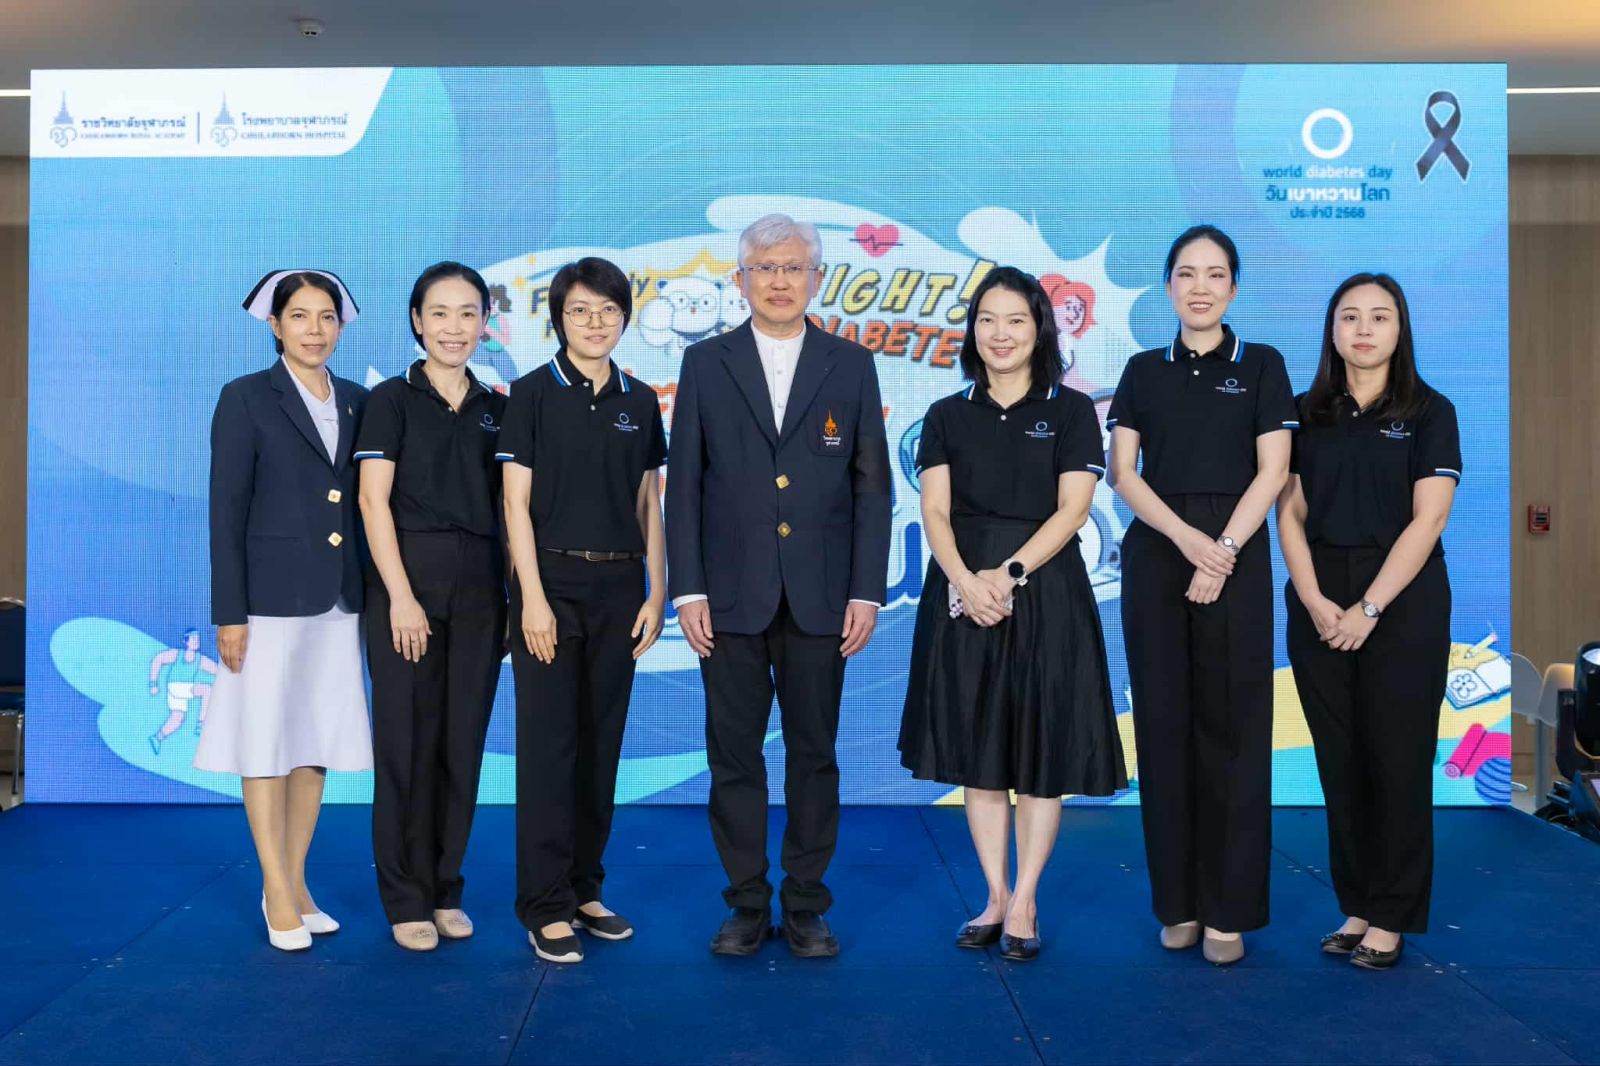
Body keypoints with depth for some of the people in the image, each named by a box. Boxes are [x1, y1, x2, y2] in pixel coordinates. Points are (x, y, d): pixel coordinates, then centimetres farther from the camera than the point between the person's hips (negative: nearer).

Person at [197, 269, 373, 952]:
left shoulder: (358, 402, 10)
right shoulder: (245, 399, -3)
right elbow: (227, 512, -6)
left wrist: (373, 597, 9)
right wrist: (229, 614, -11)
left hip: (338, 601, 5)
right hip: (272, 598, -4)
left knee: (317, 743, 9)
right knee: (267, 743, 2)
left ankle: (295, 883, 20)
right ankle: (278, 893, 12)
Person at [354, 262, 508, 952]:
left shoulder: (495, 408, 12)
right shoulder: (392, 399, 1)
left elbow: (503, 509, 11)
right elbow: (373, 500, -6)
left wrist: (511, 596, 1)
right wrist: (401, 594, -14)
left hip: (479, 587, 4)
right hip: (407, 579, -3)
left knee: (463, 741, 7)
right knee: (406, 739, 0)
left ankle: (446, 891, 19)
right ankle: (407, 901, 11)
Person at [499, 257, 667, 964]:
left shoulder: (640, 401, 10)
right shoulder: (533, 394, -1)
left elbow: (649, 505, 12)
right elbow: (517, 502, -4)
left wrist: (657, 592, 5)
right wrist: (532, 597, -12)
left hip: (619, 587, 4)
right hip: (552, 581, -4)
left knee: (601, 744, 8)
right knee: (548, 743, -3)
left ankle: (584, 889, 20)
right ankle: (546, 906, 5)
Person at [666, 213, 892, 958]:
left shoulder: (851, 365, 6)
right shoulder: (705, 363, 5)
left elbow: (871, 485, 4)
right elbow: (684, 484, 3)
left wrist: (866, 591, -3)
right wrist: (687, 590, -4)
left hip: (819, 596, 0)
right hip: (732, 596, 0)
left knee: (814, 754, 7)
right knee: (734, 754, 5)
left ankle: (806, 905, 20)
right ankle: (746, 905, 19)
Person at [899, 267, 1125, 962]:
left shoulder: (1071, 411, 4)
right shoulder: (947, 416, 10)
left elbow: (1072, 509, -6)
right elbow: (934, 512, 0)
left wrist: (1010, 573, -18)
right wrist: (965, 579, -18)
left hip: (1045, 596, -2)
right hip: (963, 595, 2)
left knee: (1041, 755, 2)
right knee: (977, 751, 7)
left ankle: (1024, 904, 13)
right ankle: (995, 897, 19)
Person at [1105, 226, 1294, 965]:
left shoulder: (1261, 366, 6)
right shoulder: (1143, 370, 10)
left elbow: (1272, 472, -2)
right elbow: (1122, 472, 2)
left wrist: (1223, 551, -15)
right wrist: (1186, 538, -13)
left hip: (1235, 558, -2)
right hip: (1155, 557, 2)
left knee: (1231, 727, -1)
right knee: (1164, 724, 3)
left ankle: (1230, 907, 7)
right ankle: (1177, 901, 12)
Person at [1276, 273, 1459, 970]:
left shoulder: (1429, 413, 1)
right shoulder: (1306, 414, 9)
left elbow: (1427, 520, -7)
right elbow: (1290, 514, 4)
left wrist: (1369, 608, -14)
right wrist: (1315, 602, -10)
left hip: (1402, 601, -2)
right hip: (1319, 604, 3)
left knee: (1397, 759, 0)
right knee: (1340, 761, 6)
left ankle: (1390, 918, 10)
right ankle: (1355, 905, 16)